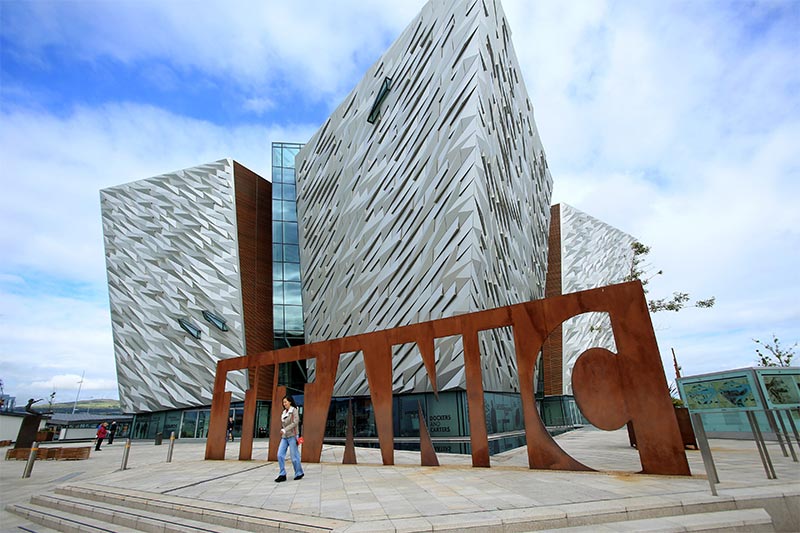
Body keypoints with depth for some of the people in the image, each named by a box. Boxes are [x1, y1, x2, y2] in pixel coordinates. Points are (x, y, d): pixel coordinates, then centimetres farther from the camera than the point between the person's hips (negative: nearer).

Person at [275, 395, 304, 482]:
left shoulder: (294, 410, -5)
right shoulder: (284, 412, 14)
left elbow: (295, 422, -15)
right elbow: (282, 425, 17)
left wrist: (285, 430, -21)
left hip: (292, 436, -6)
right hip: (284, 437, 6)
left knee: (294, 456, -1)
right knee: (280, 455, -5)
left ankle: (299, 473, 16)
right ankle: (282, 475, 3)